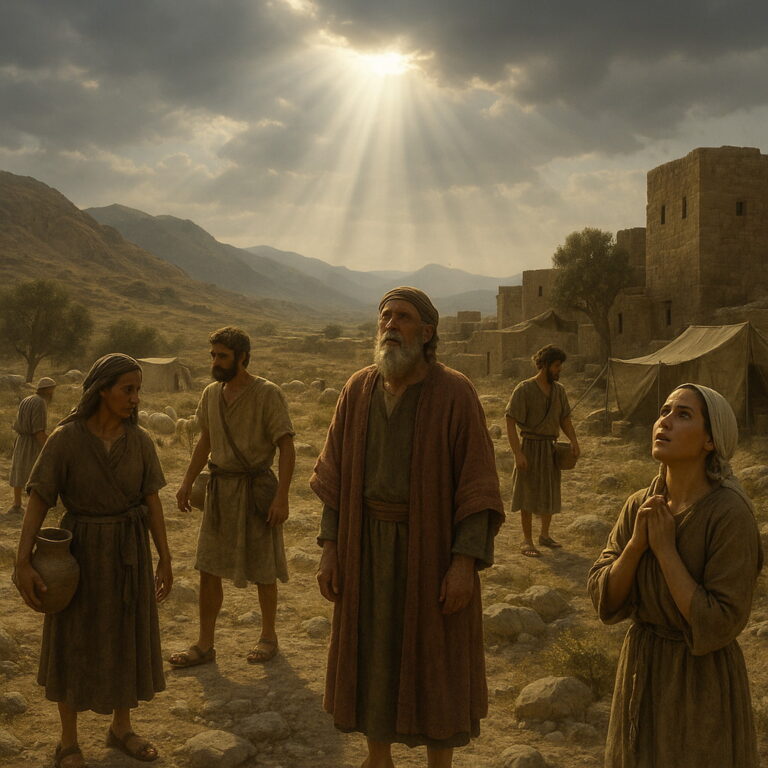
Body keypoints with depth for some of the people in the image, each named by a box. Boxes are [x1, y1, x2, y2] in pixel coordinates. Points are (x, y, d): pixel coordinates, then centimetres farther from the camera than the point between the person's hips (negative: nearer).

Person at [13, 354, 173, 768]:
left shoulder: (141, 441, -4)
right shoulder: (64, 439, -15)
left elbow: (152, 500, 1)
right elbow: (37, 501, -13)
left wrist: (165, 558, 2)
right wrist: (22, 563, -18)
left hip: (128, 551, 4)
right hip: (81, 551, -3)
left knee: (126, 640, 13)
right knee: (74, 645, 7)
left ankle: (121, 728, 32)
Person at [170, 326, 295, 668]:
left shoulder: (267, 394, -12)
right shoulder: (211, 393, 7)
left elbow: (286, 448, -14)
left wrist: (281, 496, -21)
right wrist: (187, 483, 14)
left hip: (256, 486, -5)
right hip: (220, 486, 6)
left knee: (262, 570, 7)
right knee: (208, 569, 6)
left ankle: (268, 636, 26)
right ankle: (204, 645, 16)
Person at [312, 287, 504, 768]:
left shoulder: (455, 393, -13)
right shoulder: (359, 390, -1)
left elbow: (476, 485, -14)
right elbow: (336, 475, 4)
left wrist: (466, 561, -18)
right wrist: (330, 547, 0)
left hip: (433, 545, -4)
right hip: (368, 546, 4)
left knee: (436, 659, 8)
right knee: (373, 652, 14)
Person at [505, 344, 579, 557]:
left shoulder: (559, 390, 7)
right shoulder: (524, 389, -13)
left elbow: (565, 419, 16)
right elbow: (510, 422, -15)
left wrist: (574, 440, -1)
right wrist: (518, 453, -21)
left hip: (551, 448, 6)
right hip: (531, 446, -6)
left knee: (550, 493, 14)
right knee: (528, 494, 1)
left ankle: (545, 535, 30)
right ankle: (527, 541, 12)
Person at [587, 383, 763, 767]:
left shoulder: (731, 513, -22)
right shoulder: (640, 505, -3)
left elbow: (716, 625, -23)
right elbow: (605, 600, -5)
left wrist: (664, 547, -23)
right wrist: (637, 541, -20)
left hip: (703, 681, -6)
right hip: (642, 671, 6)